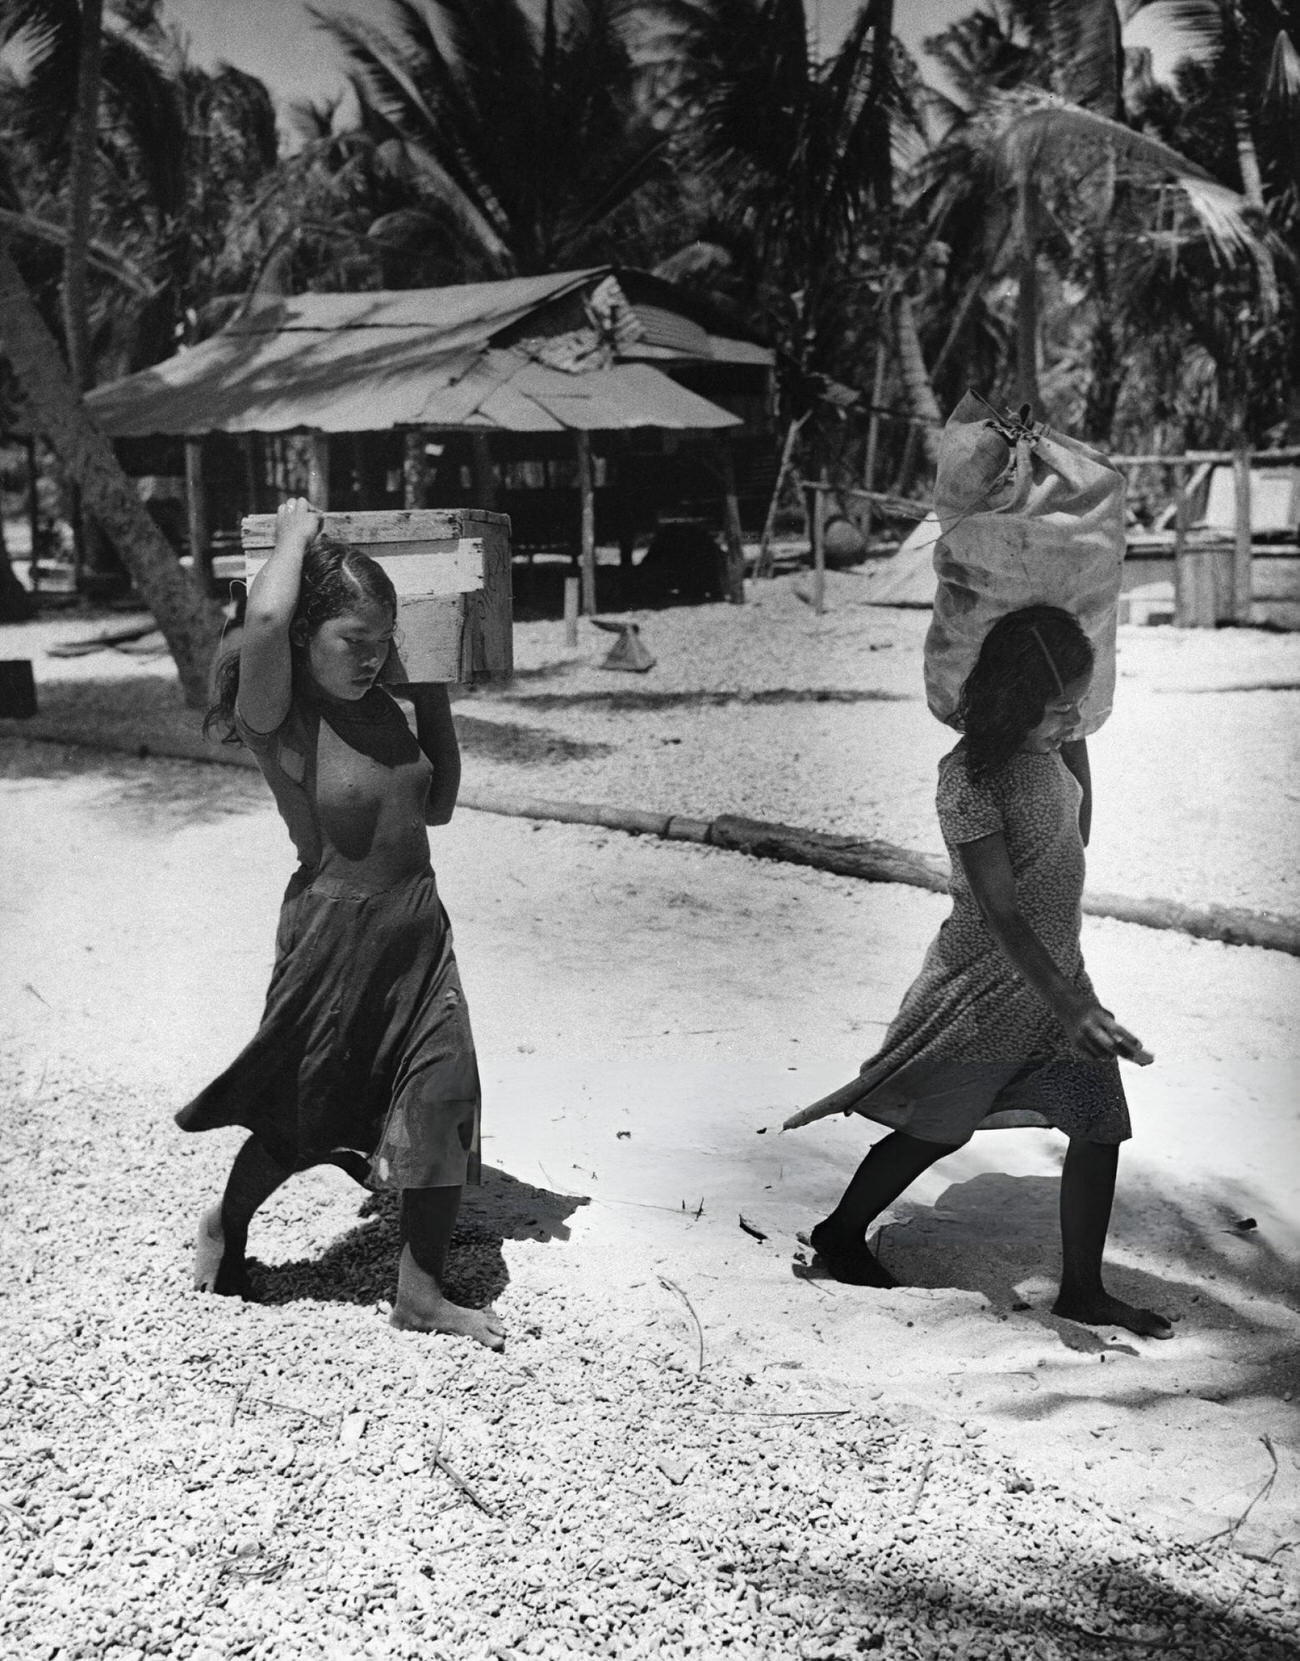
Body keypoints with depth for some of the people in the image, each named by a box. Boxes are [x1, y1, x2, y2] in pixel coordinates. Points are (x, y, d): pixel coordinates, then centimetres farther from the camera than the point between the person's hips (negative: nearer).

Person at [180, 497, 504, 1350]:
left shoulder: (379, 704, 4)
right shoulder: (276, 719, -16)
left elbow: (436, 806, 14)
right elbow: (263, 621, -39)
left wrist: (434, 694, 5)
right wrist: (297, 534, -20)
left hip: (419, 924, 6)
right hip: (335, 926, -6)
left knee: (445, 1102, -1)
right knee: (303, 1114, 11)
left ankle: (421, 1291, 13)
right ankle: (226, 1228, 41)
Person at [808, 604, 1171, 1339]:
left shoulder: (1050, 746, 1)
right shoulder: (971, 780, -25)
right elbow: (1001, 915, -27)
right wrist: (1067, 1005, -34)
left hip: (1060, 969, 8)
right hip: (992, 983, -7)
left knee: (1100, 1125, 5)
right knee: (937, 1127, 9)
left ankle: (1083, 1290, 19)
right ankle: (842, 1232, 32)